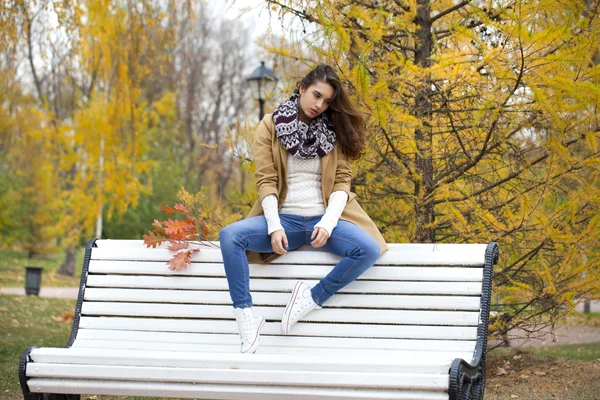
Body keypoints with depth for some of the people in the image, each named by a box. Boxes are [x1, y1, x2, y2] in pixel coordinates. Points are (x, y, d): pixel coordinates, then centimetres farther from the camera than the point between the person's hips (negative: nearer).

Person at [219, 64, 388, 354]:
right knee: (229, 235, -27)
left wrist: (328, 222, -14)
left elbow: (342, 181, 3)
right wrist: (274, 227, -15)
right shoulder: (270, 125, 5)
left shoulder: (334, 130, 9)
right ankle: (246, 317, -25)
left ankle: (313, 298, -14)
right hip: (285, 219, -1)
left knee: (369, 249, -28)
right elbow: (266, 180, -1)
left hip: (323, 220, 1)